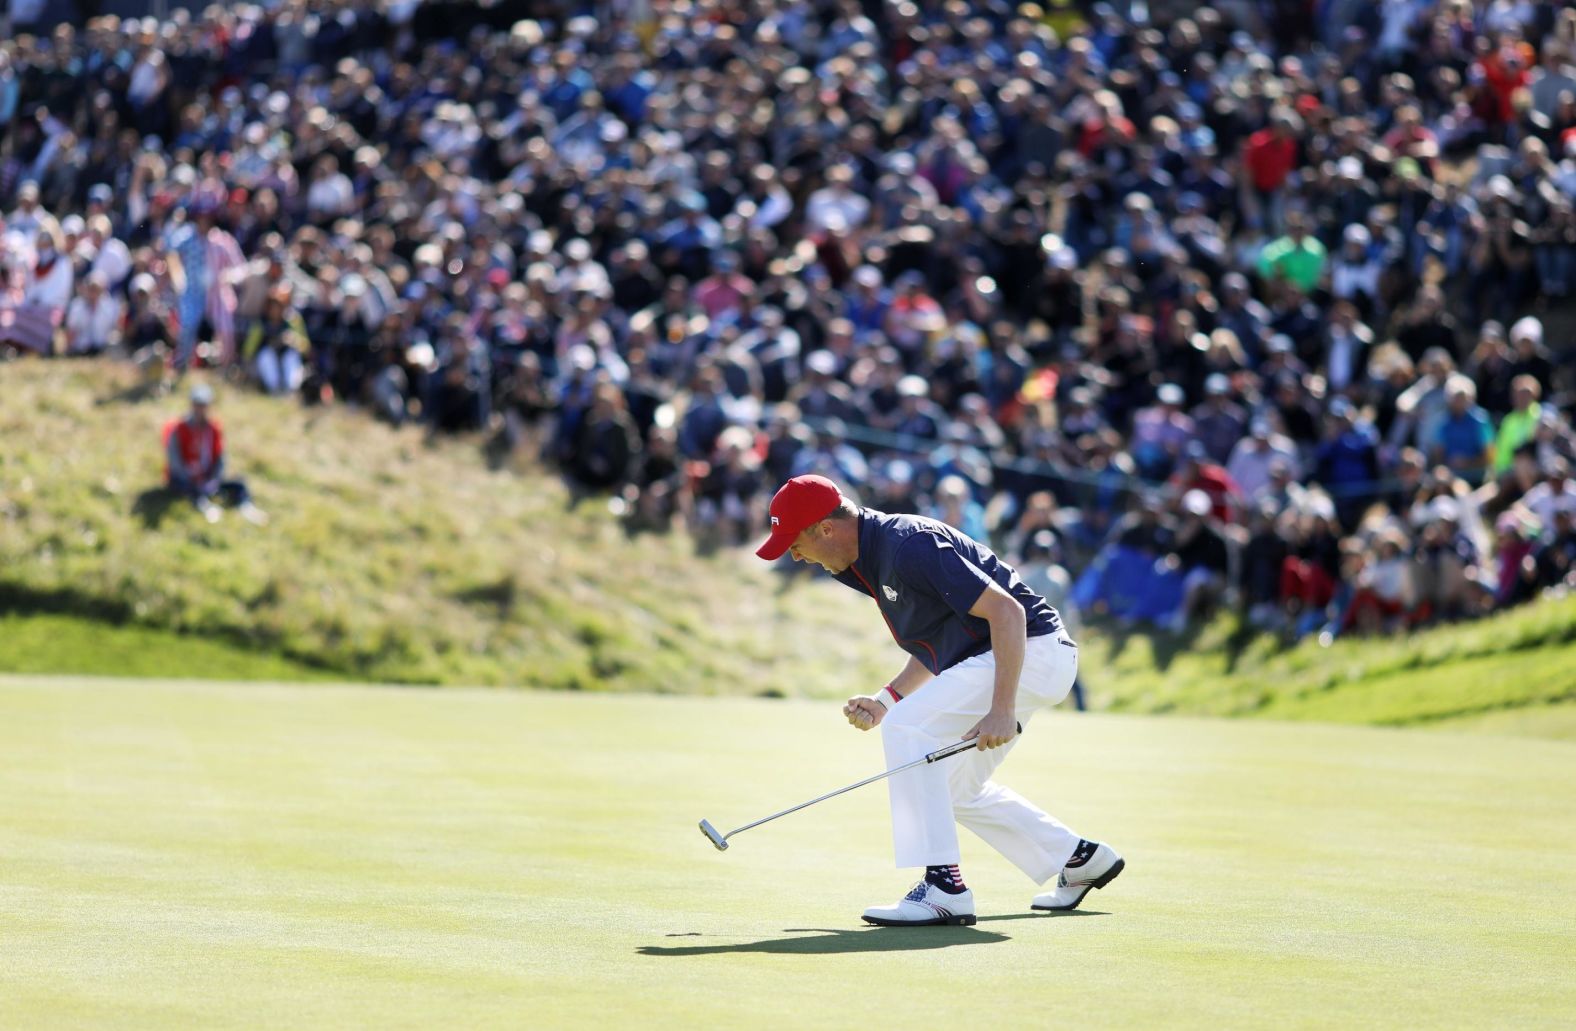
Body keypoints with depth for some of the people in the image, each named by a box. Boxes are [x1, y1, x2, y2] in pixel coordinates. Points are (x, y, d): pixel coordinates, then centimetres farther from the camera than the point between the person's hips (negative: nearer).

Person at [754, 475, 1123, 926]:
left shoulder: (907, 546, -22)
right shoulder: (871, 560, 10)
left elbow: (1006, 611, -27)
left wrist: (1002, 710, -33)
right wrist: (885, 699, 8)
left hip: (1034, 648, -11)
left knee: (908, 727, -22)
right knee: (954, 788, 19)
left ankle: (944, 888, -23)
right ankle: (1077, 859, 30)